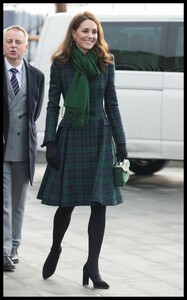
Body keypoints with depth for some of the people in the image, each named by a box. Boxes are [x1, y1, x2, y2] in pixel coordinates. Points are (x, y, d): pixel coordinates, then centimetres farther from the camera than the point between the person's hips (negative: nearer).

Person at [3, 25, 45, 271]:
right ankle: (4, 252, -9)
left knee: (18, 202, 11)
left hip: (24, 148, 3)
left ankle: (13, 248, 22)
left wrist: (25, 128, 11)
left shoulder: (36, 76, 6)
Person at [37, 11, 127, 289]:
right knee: (67, 202, 4)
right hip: (70, 135, -2)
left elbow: (112, 104, 7)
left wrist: (121, 143, 4)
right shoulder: (60, 63, 0)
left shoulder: (106, 63, 5)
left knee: (99, 203, -3)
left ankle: (92, 266, 3)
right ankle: (55, 249, 31)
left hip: (100, 135, 2)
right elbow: (53, 104, 1)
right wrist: (50, 142, -6)